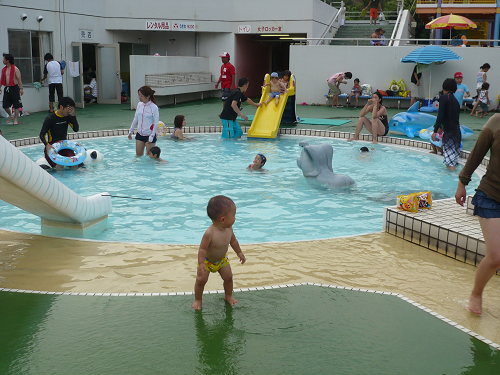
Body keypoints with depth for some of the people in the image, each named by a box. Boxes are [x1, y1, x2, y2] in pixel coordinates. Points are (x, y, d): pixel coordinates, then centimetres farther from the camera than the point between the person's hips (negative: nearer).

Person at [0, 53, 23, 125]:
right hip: (7, 88, 6)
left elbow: (19, 79, -8)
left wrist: (21, 88, -14)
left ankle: (16, 119, 6)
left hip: (14, 88, -6)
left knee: (16, 105, -2)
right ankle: (11, 116, 26)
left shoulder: (15, 69, -6)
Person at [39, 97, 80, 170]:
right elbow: (42, 134, -12)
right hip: (52, 146, -4)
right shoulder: (50, 118, -11)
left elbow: (76, 129, -3)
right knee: (59, 166, -30)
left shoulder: (68, 117, 5)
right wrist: (47, 145, -30)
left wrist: (73, 115, -12)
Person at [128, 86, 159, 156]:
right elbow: (136, 119, 14)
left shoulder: (154, 107, -15)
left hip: (149, 135, -6)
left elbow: (156, 123, -12)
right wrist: (130, 131, 13)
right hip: (139, 134, 6)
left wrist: (151, 137, -14)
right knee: (138, 155, 10)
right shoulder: (139, 105, 3)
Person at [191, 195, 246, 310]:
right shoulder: (209, 233, -39)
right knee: (201, 280, -4)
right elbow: (202, 249, -34)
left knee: (228, 277, 8)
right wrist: (201, 264, -39)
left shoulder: (229, 229, -16)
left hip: (222, 260, 6)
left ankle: (228, 296, 34)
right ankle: (198, 300, 19)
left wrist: (239, 252, 15)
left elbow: (233, 241, 4)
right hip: (207, 261, -6)